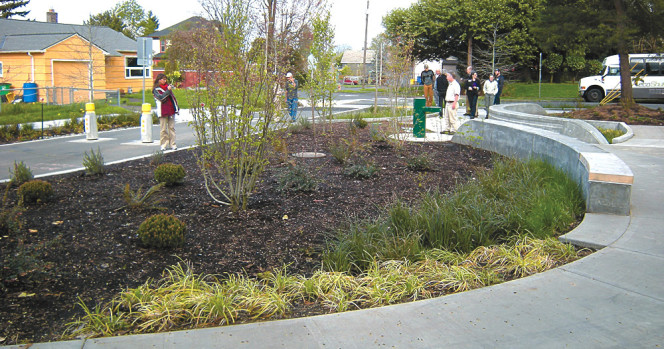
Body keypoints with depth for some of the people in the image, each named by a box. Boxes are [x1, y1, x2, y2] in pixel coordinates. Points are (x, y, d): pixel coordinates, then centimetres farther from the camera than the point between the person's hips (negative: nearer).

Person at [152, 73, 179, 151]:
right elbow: (161, 97, -17)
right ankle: (163, 144, 3)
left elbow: (173, 97, 23)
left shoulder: (167, 87, 18)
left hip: (171, 110, 5)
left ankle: (172, 144, 8)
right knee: (163, 129, -3)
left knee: (172, 127, 4)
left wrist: (177, 107, 20)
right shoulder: (156, 90, 0)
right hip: (163, 111, -5)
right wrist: (168, 90, -22)